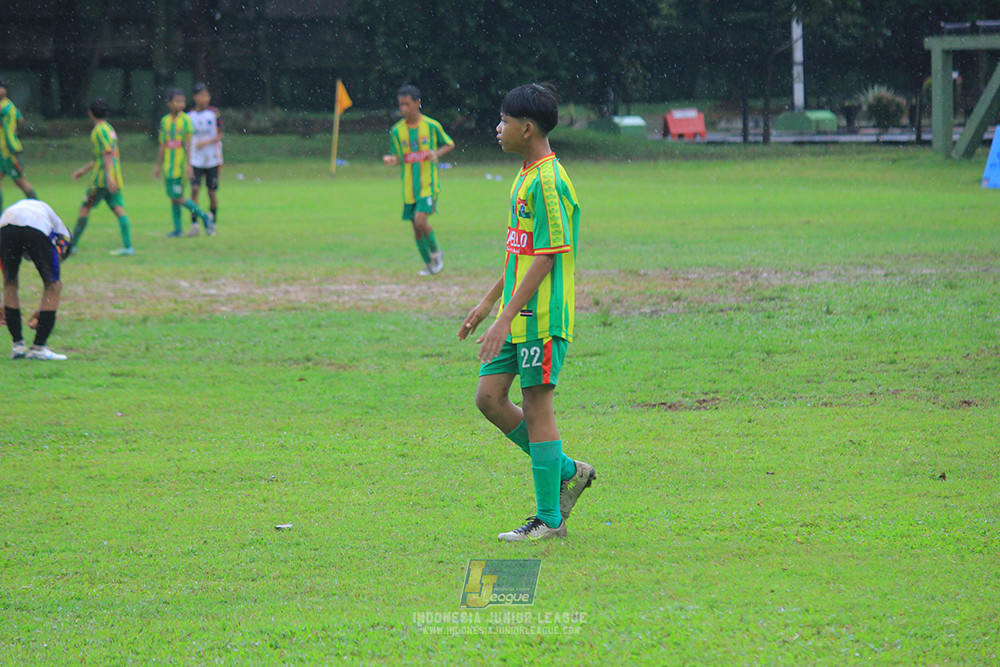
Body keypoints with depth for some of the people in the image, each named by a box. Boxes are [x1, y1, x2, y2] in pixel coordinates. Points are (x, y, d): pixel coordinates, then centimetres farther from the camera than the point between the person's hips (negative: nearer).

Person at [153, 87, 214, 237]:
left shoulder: (185, 120, -5)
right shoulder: (165, 121, 9)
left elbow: (188, 144, -9)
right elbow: (162, 145, 14)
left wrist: (188, 165, -15)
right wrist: (158, 166, 15)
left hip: (181, 165, -5)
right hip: (168, 166, 5)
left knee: (178, 198, -9)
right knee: (173, 197, 6)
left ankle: (204, 216, 4)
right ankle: (177, 229, 13)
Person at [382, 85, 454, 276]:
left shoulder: (432, 126, -5)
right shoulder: (397, 131, 3)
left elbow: (449, 144, 9)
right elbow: (399, 157, 10)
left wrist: (437, 153, -12)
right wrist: (392, 160, -14)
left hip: (428, 184, -4)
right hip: (409, 187, 4)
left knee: (420, 220, -21)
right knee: (416, 227, 7)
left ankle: (436, 253, 4)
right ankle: (430, 265, 23)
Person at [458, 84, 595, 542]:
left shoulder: (547, 183, -17)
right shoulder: (527, 177, 14)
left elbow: (544, 259, -20)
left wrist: (506, 319, -22)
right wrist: (487, 304, 24)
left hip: (541, 316, -10)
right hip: (517, 316, 10)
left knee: (536, 406, -4)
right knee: (489, 398, 8)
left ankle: (549, 519, 3)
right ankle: (566, 472, 20)